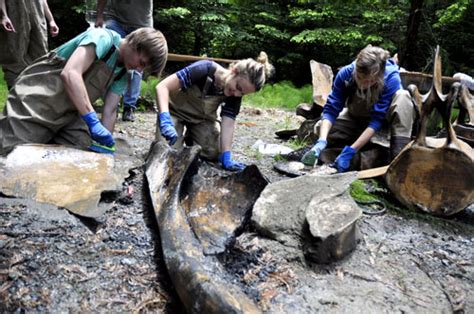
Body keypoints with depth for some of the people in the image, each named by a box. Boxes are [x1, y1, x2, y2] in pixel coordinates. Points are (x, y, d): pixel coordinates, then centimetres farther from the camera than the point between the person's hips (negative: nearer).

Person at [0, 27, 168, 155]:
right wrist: (93, 122, -34)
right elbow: (70, 74, -31)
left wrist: (104, 147, -6)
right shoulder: (104, 38, -17)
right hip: (36, 100, -8)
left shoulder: (122, 75, 8)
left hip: (68, 113, 8)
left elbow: (110, 111, 3)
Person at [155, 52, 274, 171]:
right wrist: (165, 120, -51)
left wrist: (226, 158, -34)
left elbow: (228, 124, -23)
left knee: (212, 155, -7)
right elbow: (162, 86, -38)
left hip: (202, 117, 4)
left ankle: (191, 137, 23)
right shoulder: (205, 70, -36)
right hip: (175, 110, -4)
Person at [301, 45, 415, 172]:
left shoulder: (391, 78, -34)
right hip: (357, 117, 3)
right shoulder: (345, 73, -29)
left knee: (402, 96, -35)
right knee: (320, 129, -19)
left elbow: (377, 120, -36)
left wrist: (350, 151, -44)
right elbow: (331, 109, -26)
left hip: (383, 116, -2)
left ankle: (399, 158, -34)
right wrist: (322, 141, -42)